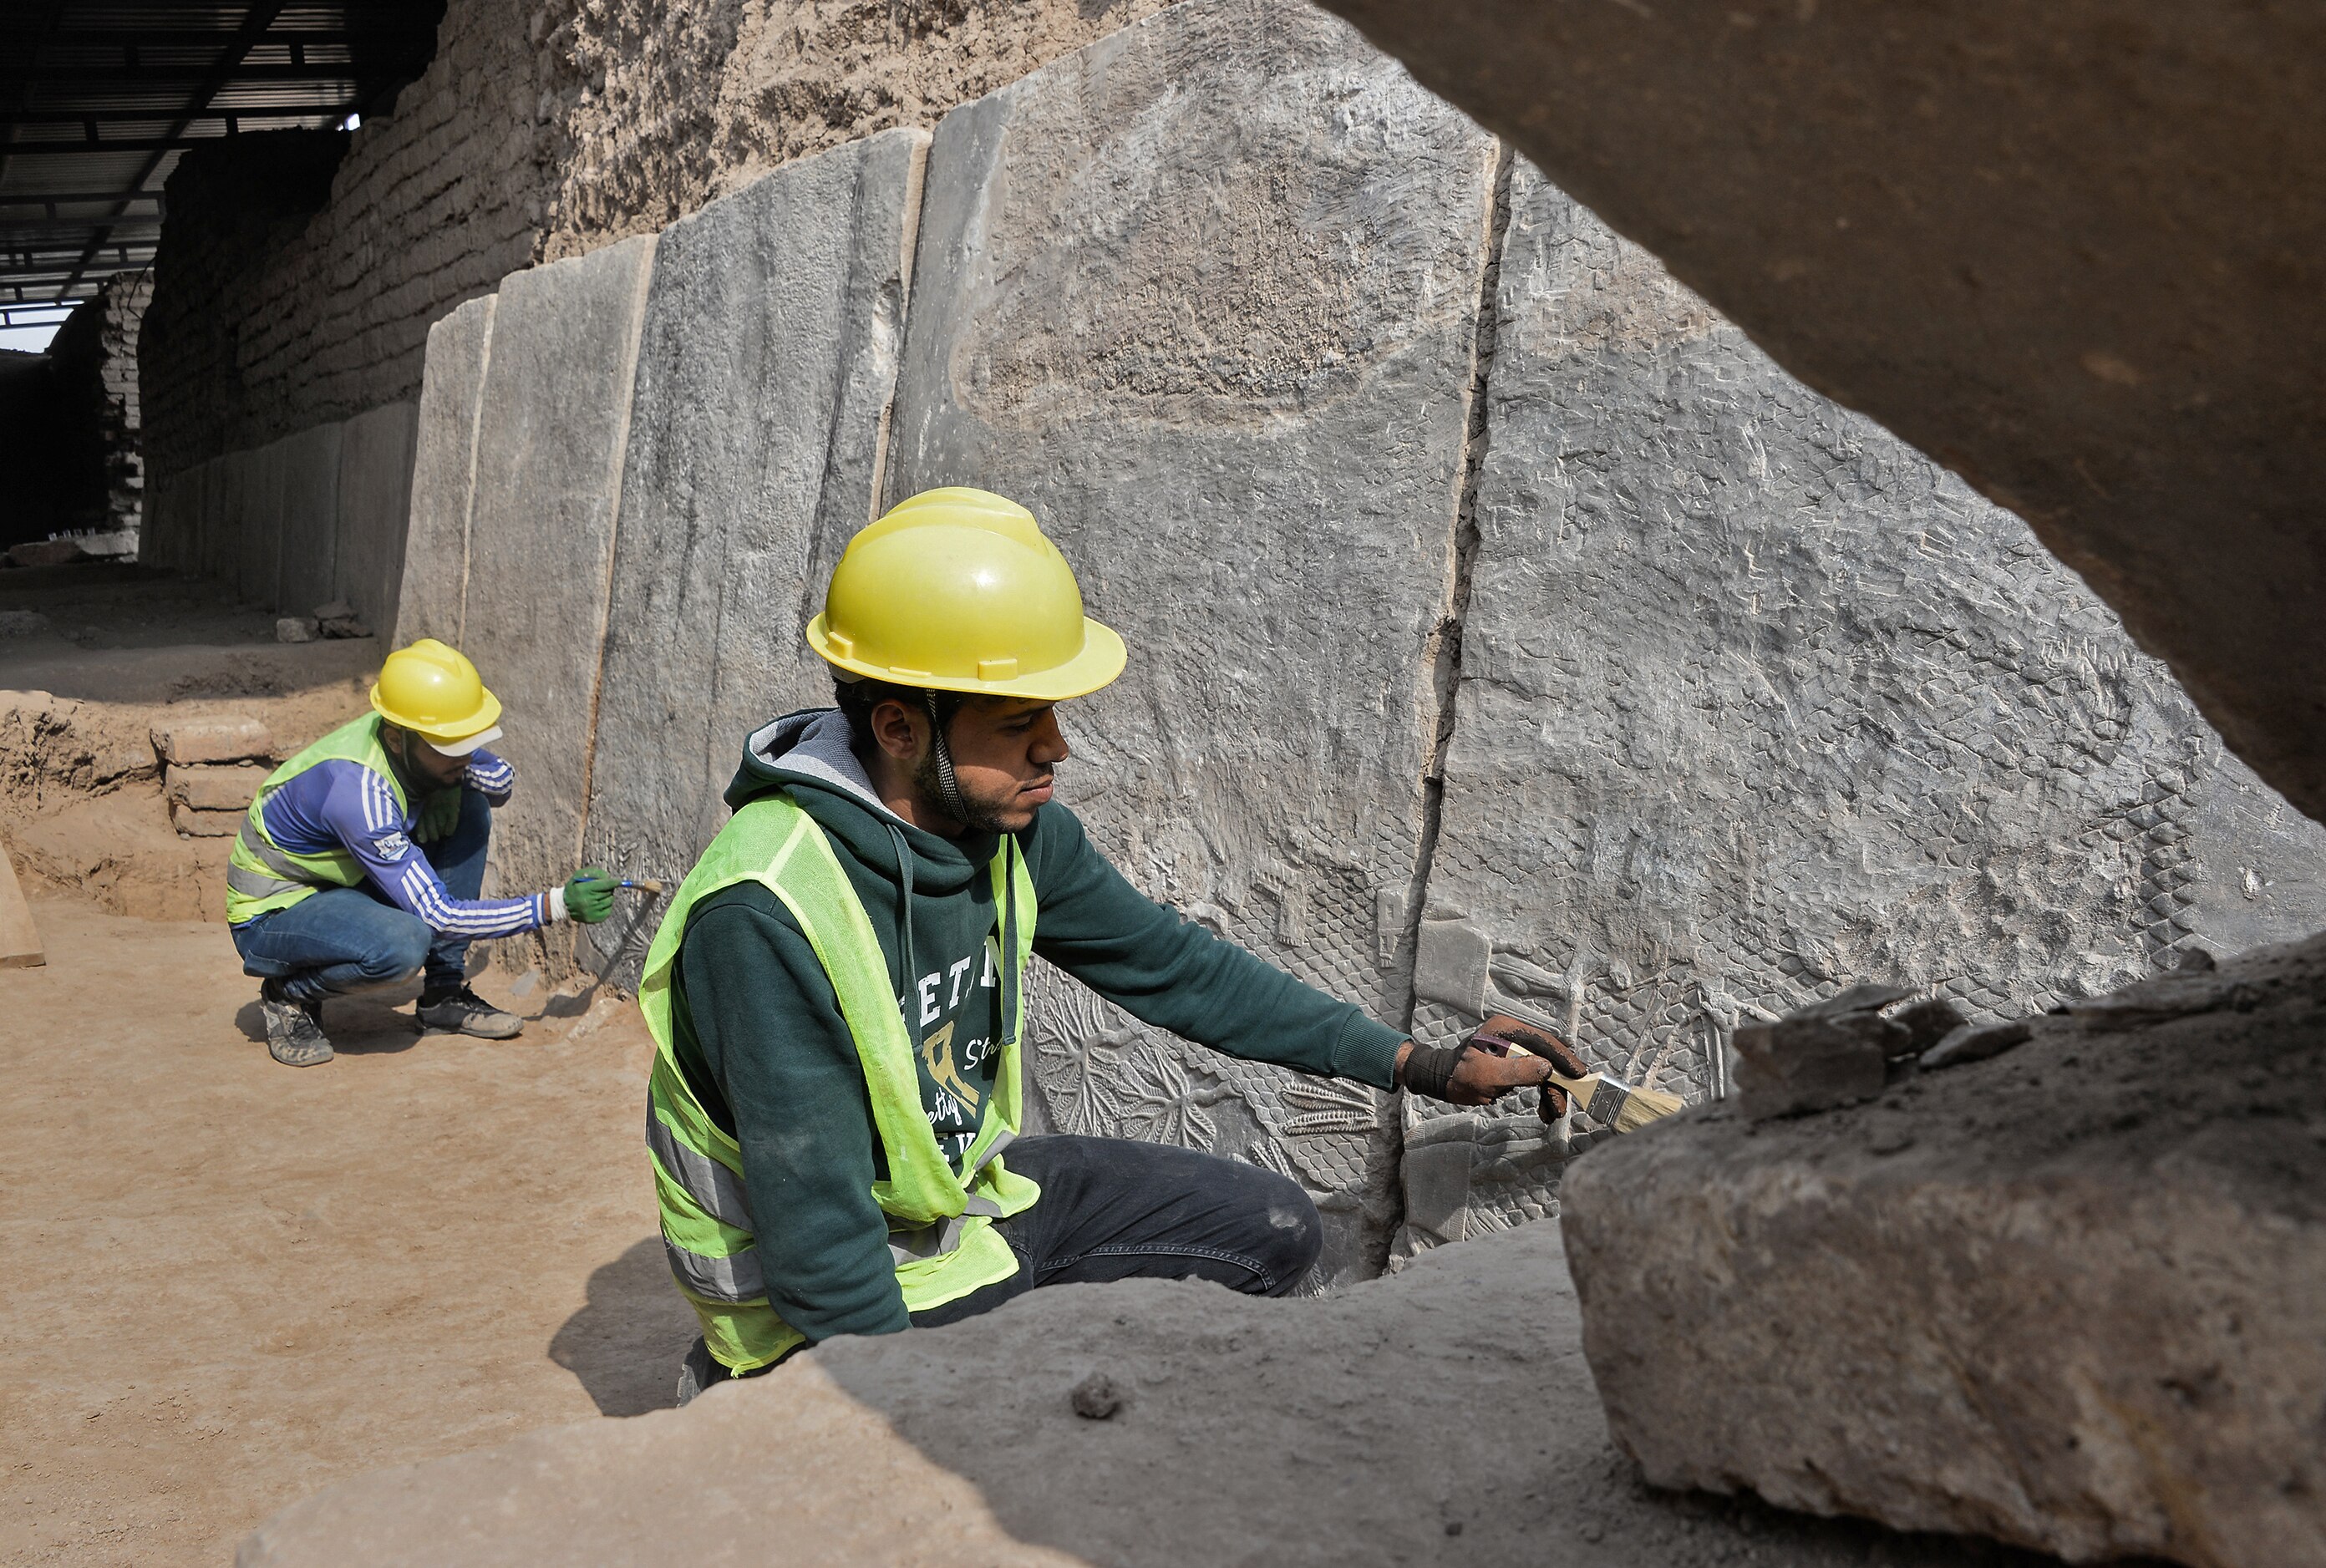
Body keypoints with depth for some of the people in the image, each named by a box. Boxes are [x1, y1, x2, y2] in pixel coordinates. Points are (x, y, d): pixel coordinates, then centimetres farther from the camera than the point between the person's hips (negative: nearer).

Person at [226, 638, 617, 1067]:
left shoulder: (421, 747, -14)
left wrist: (454, 779, -16)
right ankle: (290, 993, -4)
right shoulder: (357, 790, -35)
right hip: (272, 914, -8)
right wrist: (557, 905, -31)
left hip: (346, 884, 8)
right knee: (402, 944, -38)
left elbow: (503, 783, 5)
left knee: (469, 808, -10)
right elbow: (439, 916, -31)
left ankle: (444, 995, -2)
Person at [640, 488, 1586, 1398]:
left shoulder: (1009, 825, -9)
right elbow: (818, 1246, -28)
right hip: (844, 1300, -7)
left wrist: (1418, 1064, 1)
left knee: (1270, 1231, 7)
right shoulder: (769, 920, -32)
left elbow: (1174, 968, 3)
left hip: (968, 1187, 7)